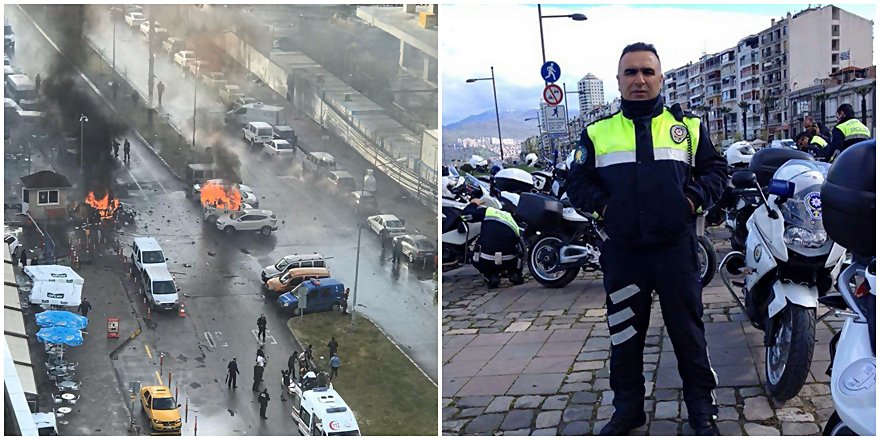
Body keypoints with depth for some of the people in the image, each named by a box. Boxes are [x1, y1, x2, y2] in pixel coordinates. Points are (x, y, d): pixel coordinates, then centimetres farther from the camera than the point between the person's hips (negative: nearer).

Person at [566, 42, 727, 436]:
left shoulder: (689, 126, 8)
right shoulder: (597, 132, 8)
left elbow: (716, 170, 11)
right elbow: (577, 181, 10)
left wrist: (694, 198, -5)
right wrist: (601, 205, -6)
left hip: (676, 246, -1)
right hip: (622, 250, 1)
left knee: (688, 328, 6)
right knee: (624, 333, 10)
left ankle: (701, 405, 20)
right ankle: (627, 406, 24)